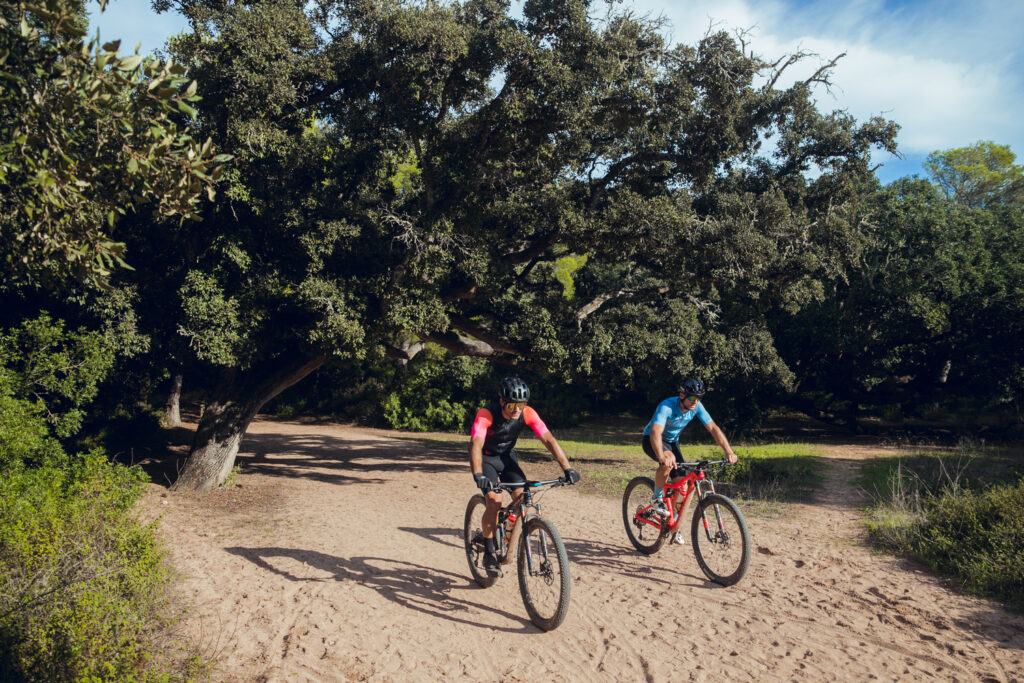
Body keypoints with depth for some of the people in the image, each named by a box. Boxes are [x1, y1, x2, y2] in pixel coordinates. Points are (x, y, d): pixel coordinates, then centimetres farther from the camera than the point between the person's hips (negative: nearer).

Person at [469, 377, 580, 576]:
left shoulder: (527, 413, -21)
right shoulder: (486, 414, -32)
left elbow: (548, 439, -23)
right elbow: (476, 444, -42)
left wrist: (567, 468, -31)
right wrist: (478, 475, -57)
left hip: (507, 457, 4)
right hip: (486, 458, -4)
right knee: (495, 502, -23)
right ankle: (489, 554, -7)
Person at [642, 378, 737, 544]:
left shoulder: (697, 407, -18)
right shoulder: (666, 407, -35)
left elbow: (713, 428, -17)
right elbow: (656, 432, -48)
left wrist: (728, 451, -30)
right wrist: (662, 456, -65)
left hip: (672, 441, 6)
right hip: (651, 440, -6)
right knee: (669, 460, -38)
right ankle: (657, 498, -15)